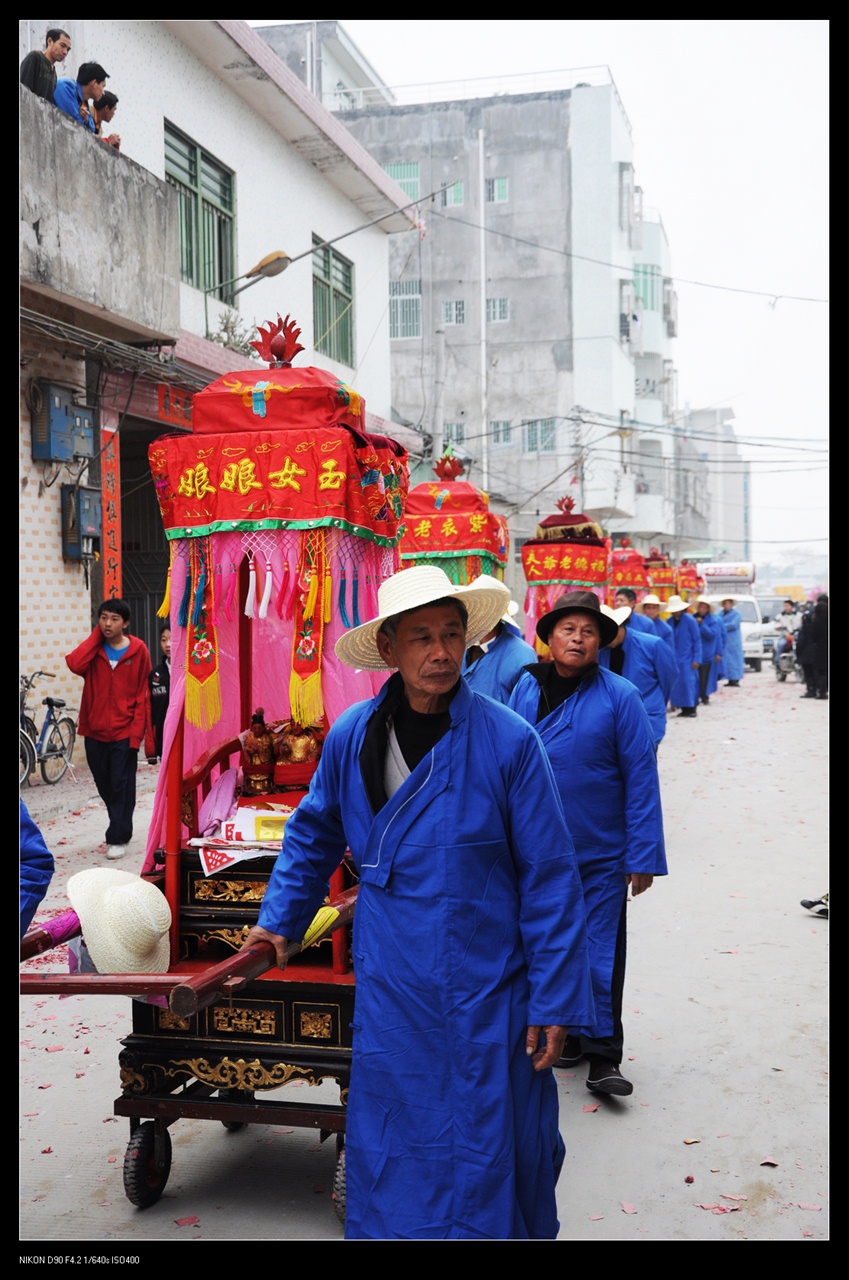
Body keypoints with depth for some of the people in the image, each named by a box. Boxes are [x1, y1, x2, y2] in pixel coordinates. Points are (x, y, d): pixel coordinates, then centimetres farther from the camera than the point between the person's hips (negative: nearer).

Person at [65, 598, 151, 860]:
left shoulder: (138, 650, -4)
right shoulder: (94, 647, 4)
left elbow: (142, 695, -4)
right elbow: (75, 665, -20)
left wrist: (136, 731, -11)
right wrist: (96, 636, -11)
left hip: (124, 731, -3)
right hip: (95, 730, 4)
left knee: (121, 786, 1)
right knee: (104, 785, 12)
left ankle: (118, 838, 10)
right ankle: (120, 828, 30)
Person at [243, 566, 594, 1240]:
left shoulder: (509, 741, -14)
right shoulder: (352, 735, -2)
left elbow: (550, 877, -10)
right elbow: (314, 833, 17)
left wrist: (553, 1002, -10)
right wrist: (279, 919, 19)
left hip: (486, 995, -3)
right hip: (389, 989, 3)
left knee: (488, 1157, 11)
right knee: (387, 1155, 15)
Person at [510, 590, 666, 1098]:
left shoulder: (620, 696, -8)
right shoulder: (526, 690, 1)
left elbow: (640, 778, -7)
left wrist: (643, 855, -10)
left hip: (601, 851, -3)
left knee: (601, 950, 2)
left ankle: (603, 1055, 12)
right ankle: (567, 1034, 30)